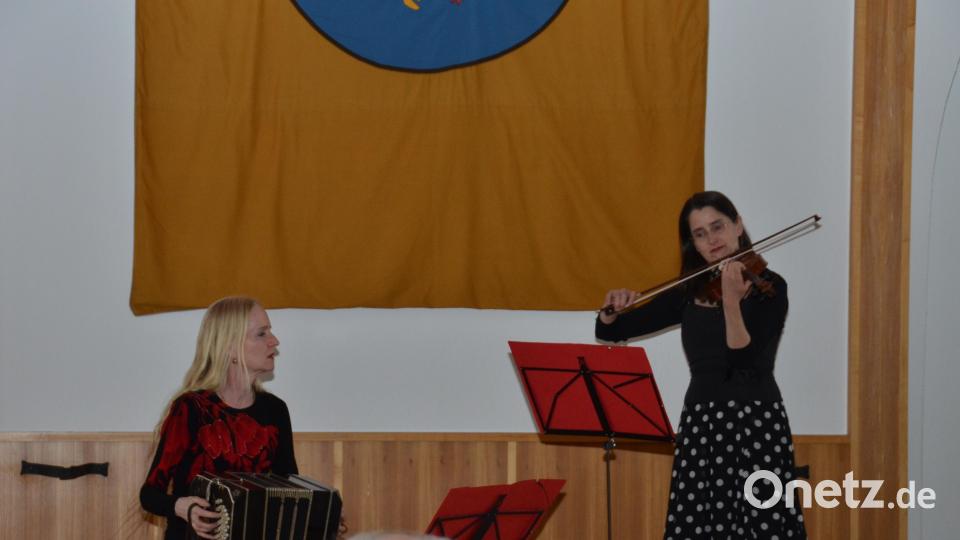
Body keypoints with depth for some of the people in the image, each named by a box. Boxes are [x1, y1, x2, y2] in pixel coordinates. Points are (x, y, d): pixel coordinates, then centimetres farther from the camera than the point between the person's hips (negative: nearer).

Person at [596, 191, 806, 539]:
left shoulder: (768, 286, -4)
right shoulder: (689, 292, 10)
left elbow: (743, 362, -18)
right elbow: (609, 332, 12)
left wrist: (731, 299, -29)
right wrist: (613, 310, -9)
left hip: (754, 425, -5)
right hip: (700, 426, 5)